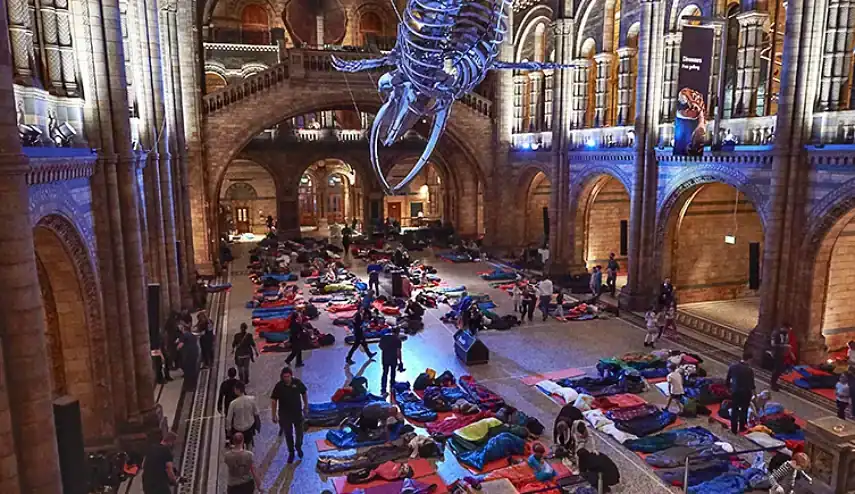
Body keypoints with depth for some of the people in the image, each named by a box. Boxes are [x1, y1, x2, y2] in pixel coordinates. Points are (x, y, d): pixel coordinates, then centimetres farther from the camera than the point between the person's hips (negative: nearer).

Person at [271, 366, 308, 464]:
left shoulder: (297, 382, -14)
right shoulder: (279, 386, -16)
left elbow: (305, 393, 3)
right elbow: (273, 401, -8)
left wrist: (306, 406, 8)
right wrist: (274, 415, -7)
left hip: (297, 412, 1)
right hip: (284, 415, -1)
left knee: (299, 432, 13)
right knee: (288, 434, 11)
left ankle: (298, 448, 41)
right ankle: (291, 452, 30)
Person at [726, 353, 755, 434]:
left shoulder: (733, 366, -8)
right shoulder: (749, 370, -20)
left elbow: (727, 379, 1)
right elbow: (751, 382, -11)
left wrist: (729, 387, 17)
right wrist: (752, 391, 7)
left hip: (735, 391, 3)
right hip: (746, 392, -3)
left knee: (734, 410, 13)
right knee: (744, 410, 19)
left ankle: (734, 429, 18)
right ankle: (741, 427, 32)